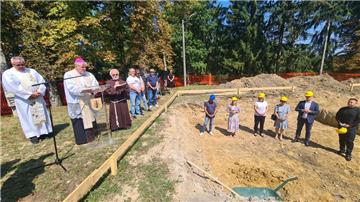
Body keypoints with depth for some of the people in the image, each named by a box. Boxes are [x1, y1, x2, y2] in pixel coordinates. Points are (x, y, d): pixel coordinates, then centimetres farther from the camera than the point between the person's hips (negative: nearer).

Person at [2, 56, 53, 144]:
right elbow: (13, 87, -10)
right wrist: (30, 94, -17)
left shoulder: (32, 71, 10)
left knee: (41, 114, 7)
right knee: (28, 117, 2)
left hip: (38, 98, 3)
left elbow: (42, 81, 4)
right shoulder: (8, 74, 1)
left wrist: (39, 91, -12)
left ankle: (44, 132, 18)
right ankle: (33, 135, 11)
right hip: (24, 100, -2)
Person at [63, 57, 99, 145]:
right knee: (79, 122, 1)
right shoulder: (68, 75, -1)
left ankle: (91, 136, 21)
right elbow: (72, 88, -16)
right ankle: (82, 139, 12)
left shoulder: (89, 74, 11)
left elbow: (96, 85, 1)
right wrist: (84, 90, -27)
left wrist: (91, 90, -19)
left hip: (88, 102, 4)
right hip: (76, 103, -4)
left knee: (90, 119, 8)